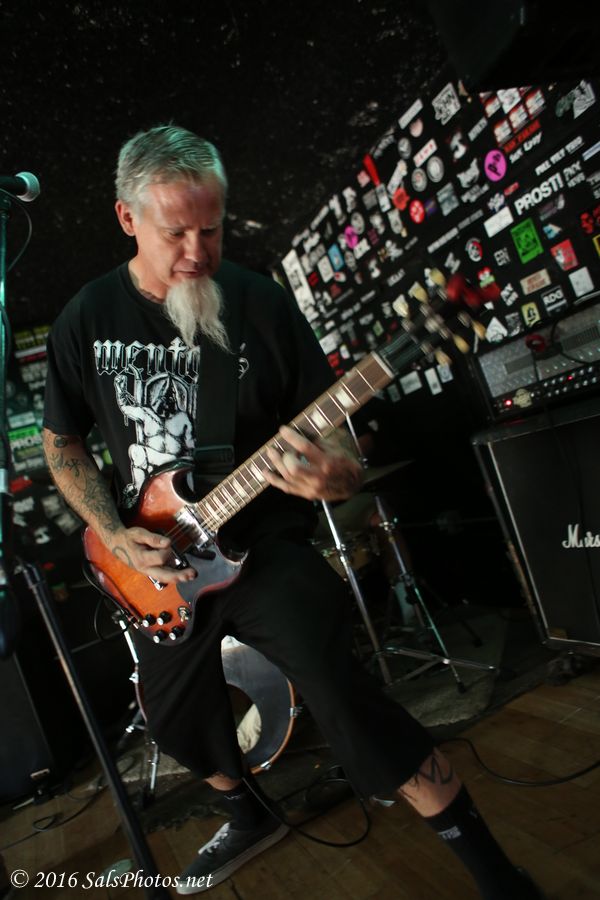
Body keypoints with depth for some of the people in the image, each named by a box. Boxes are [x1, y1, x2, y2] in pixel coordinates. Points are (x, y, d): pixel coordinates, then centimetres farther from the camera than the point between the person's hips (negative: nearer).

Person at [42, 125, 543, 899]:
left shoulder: (261, 303, -11)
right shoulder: (86, 320, -4)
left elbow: (328, 426, -8)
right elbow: (62, 444, 7)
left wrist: (335, 475, -32)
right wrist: (117, 538, -7)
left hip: (263, 540, -4)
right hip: (159, 560, 5)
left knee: (342, 697, -22)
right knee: (177, 719, 19)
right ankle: (250, 818, 50)